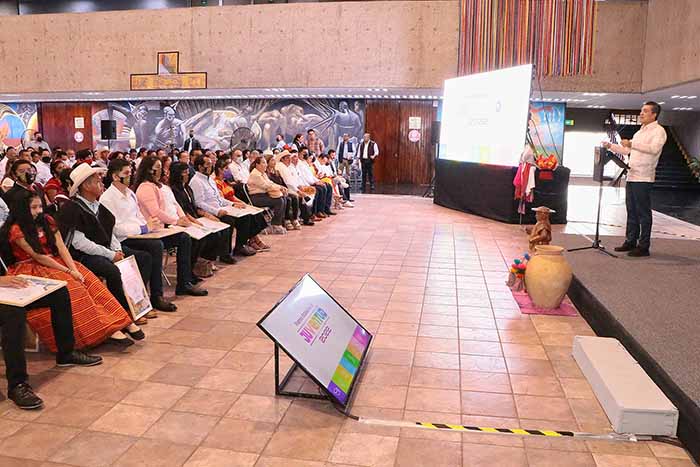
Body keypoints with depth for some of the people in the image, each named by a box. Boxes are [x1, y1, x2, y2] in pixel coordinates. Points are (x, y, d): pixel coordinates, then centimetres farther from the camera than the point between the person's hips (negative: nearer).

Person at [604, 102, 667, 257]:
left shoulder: (658, 131, -5)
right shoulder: (640, 132, 23)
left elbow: (654, 149, -23)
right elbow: (627, 150, 29)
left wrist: (632, 144, -28)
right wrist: (611, 146, 19)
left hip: (644, 178, -9)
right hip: (631, 176, 9)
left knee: (643, 213, -5)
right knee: (631, 211, 12)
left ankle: (644, 246, -1)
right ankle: (630, 241, 20)